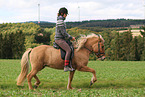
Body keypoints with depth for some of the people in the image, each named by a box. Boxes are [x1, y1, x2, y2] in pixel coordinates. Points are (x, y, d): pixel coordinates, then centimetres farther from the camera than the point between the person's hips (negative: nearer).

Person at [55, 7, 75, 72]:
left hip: (61, 39, 11)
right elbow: (63, 33, -18)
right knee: (68, 50, -21)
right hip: (59, 39, -11)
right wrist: (71, 38, -8)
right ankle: (66, 67, -25)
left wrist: (70, 37, 18)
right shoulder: (60, 21, -14)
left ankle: (69, 65, 11)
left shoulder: (60, 20, 18)